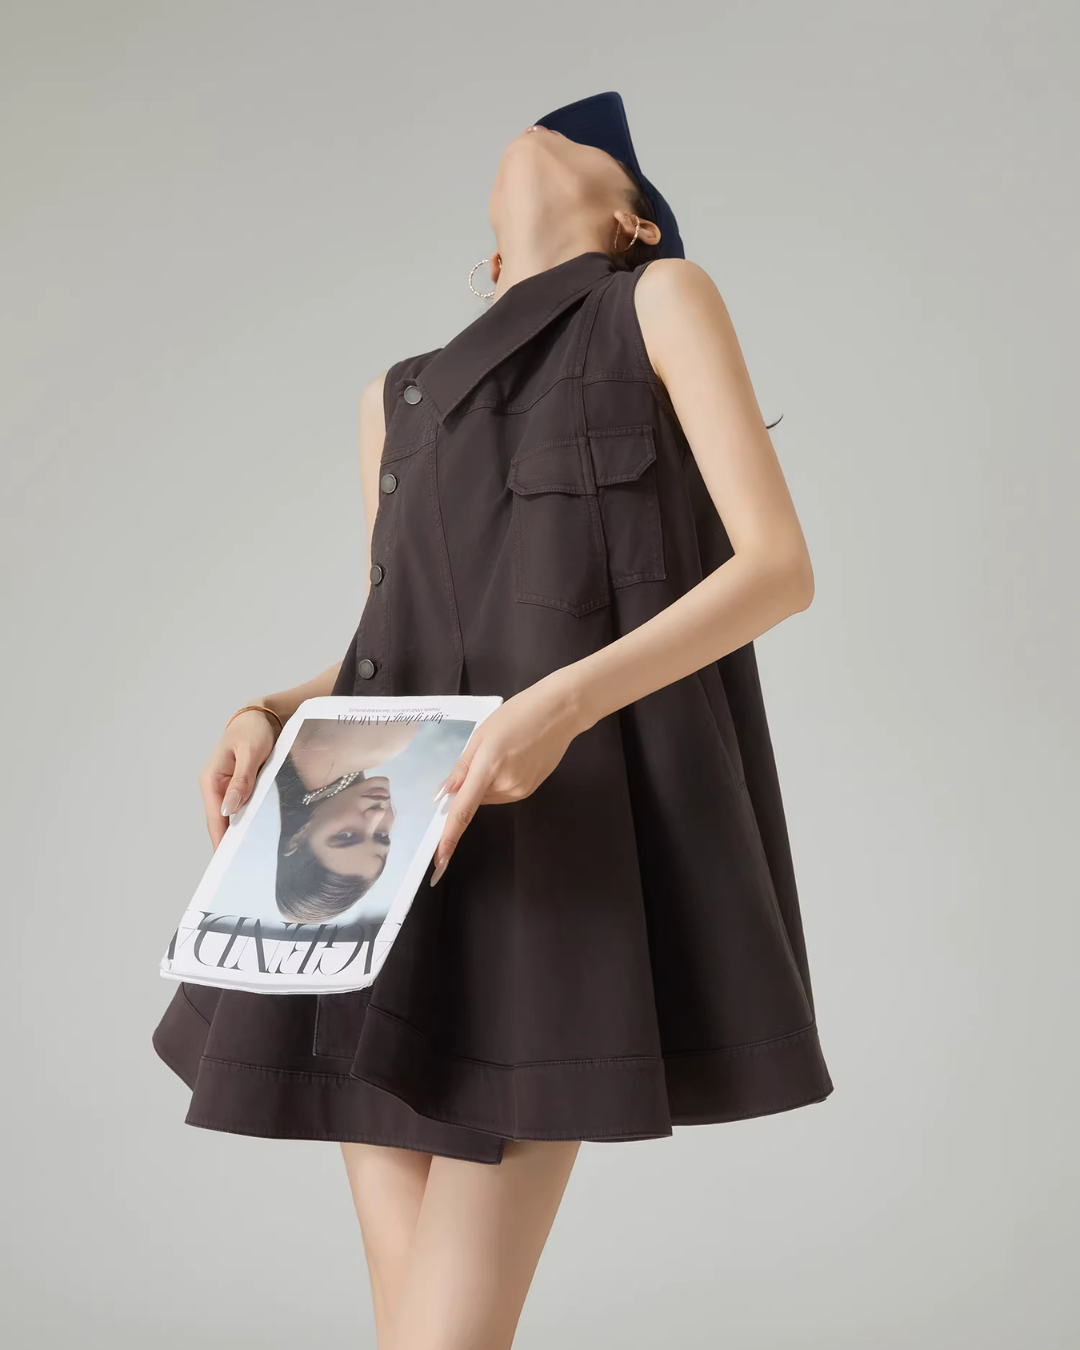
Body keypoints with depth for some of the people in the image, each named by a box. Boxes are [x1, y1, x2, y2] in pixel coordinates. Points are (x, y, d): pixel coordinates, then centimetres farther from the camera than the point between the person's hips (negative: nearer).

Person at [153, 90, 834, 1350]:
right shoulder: (399, 399, 26)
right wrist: (264, 718, 2)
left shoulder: (664, 296, 10)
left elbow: (782, 566, -2)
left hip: (570, 834, -6)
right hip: (403, 846, 6)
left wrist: (563, 705, -18)